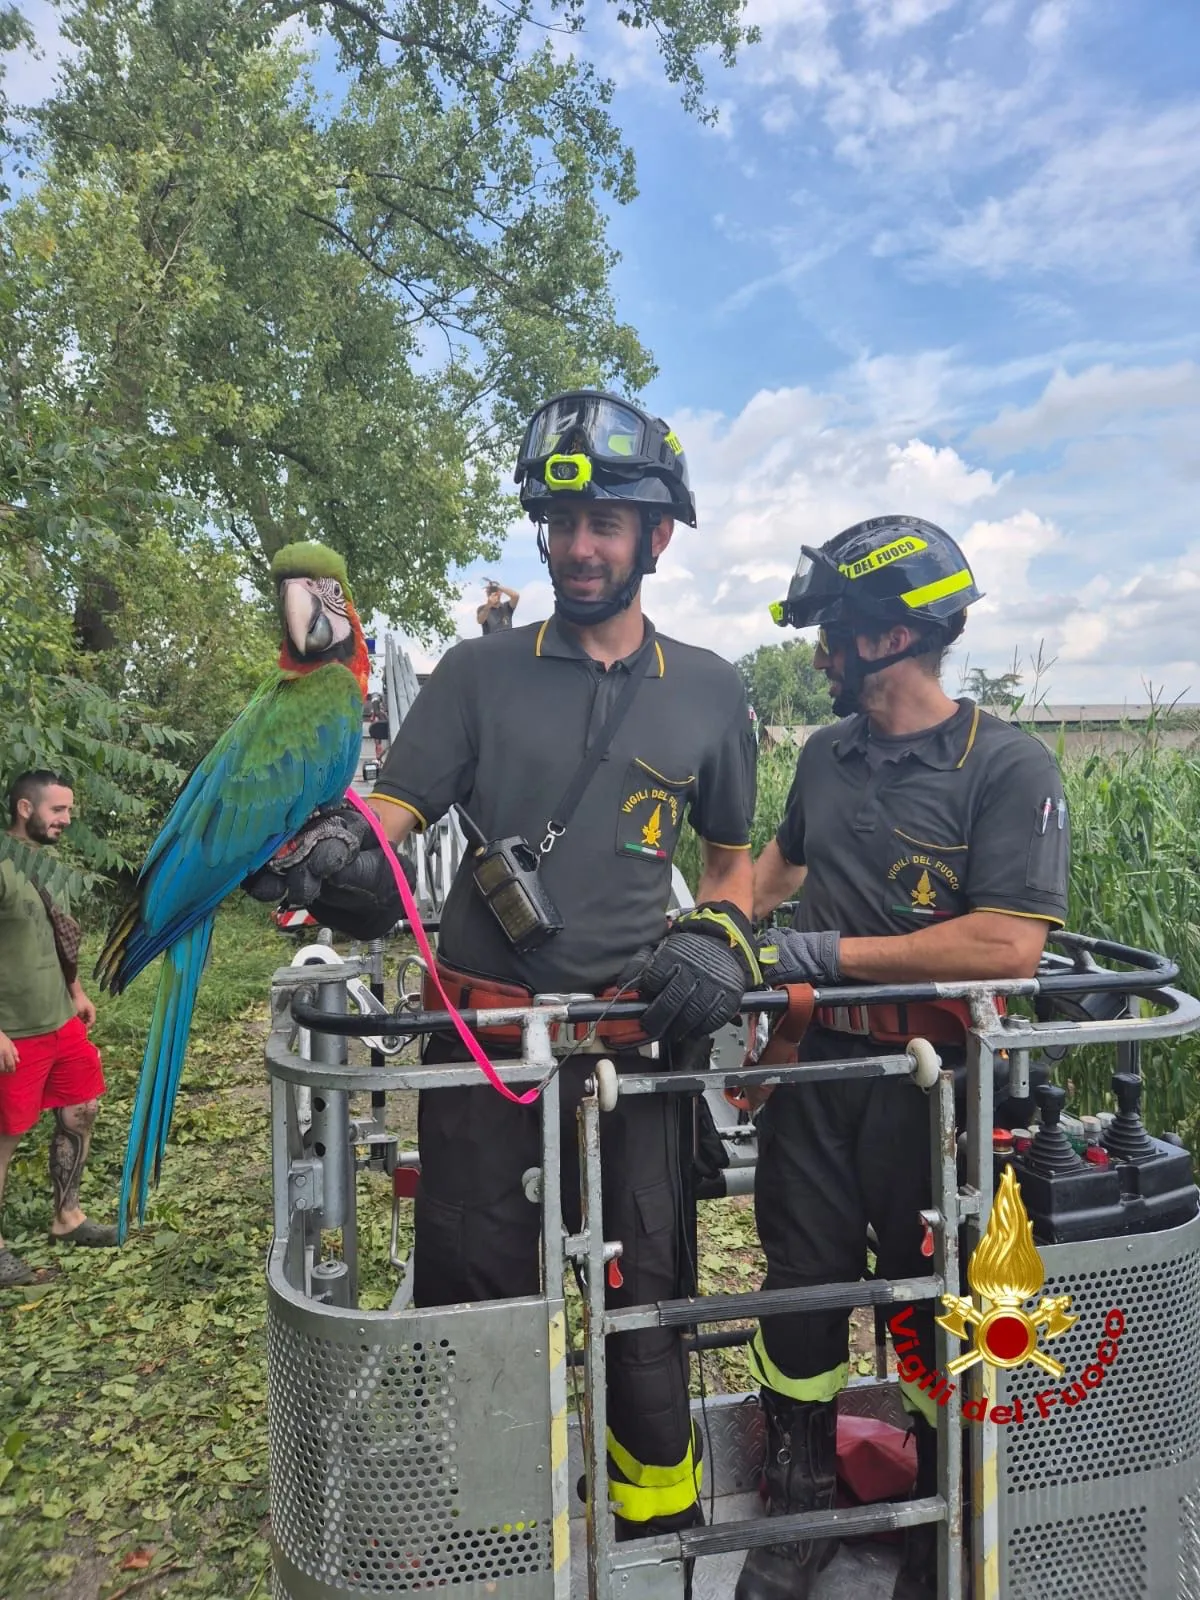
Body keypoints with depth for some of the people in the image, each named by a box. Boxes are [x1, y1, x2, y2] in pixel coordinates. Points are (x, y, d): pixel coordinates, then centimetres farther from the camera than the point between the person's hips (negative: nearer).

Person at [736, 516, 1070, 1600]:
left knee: (937, 1304, 13)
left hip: (934, 1081, -4)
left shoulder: (1008, 768, -13)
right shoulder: (827, 755, 7)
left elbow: (1009, 946, -23)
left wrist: (826, 955, -21)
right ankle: (800, 1509, 35)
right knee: (802, 1285, 12)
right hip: (820, 1067, 5)